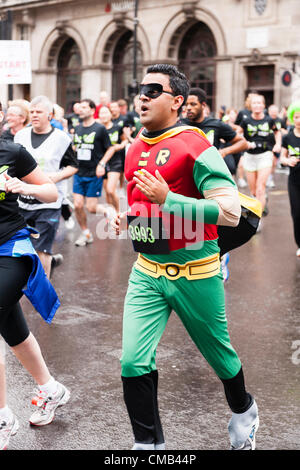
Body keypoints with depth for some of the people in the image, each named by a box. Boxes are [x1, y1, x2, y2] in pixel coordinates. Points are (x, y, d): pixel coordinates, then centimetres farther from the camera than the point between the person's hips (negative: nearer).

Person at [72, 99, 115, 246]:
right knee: (77, 205, 0)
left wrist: (102, 164, -14)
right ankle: (85, 233, 18)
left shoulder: (100, 128, -7)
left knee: (91, 208, -6)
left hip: (94, 174, -5)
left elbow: (111, 148, -3)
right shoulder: (77, 129, 9)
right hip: (79, 173, 5)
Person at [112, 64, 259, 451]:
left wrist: (166, 199, -29)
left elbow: (231, 212, -23)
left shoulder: (195, 146, -15)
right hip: (147, 273, 5)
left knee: (218, 353, 15)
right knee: (134, 363, -5)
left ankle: (244, 413, 45)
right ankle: (149, 444, 14)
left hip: (194, 273, -5)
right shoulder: (135, 149, 9)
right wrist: (128, 218, 6)